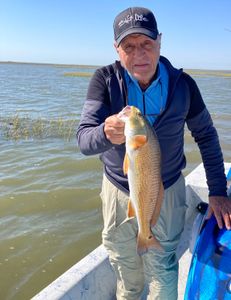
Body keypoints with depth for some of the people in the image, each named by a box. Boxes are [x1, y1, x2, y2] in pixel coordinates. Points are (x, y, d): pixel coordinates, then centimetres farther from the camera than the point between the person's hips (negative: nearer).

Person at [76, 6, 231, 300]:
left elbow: (206, 136, 0)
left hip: (166, 192, 0)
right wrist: (106, 134, -47)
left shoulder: (183, 84, -12)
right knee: (127, 275, 17)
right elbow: (83, 140, -24)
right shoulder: (105, 79, -14)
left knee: (162, 271, 8)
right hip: (118, 190, 1)